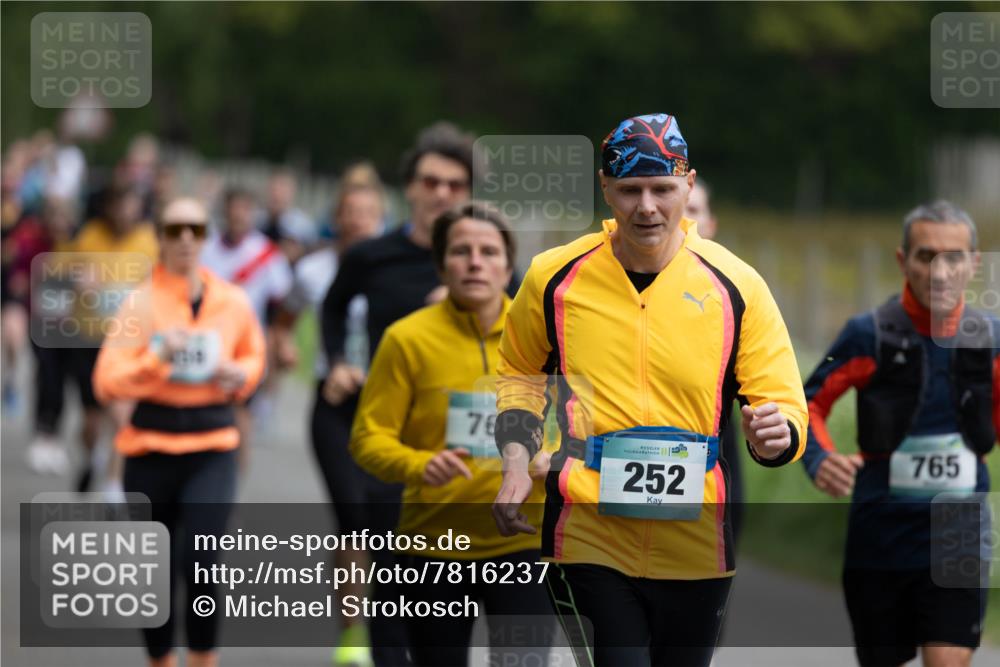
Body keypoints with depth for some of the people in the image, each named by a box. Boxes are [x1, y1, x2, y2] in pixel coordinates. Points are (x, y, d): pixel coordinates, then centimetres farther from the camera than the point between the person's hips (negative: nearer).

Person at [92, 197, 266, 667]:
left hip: (213, 444, 0)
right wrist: (158, 357, -25)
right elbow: (107, 381, -12)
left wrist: (241, 375, 2)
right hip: (151, 446, 0)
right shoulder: (142, 302, -6)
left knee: (201, 564, -17)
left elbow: (253, 355, 23)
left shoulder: (233, 302, 3)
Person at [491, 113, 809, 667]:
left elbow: (783, 403, 2)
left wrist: (775, 436, -21)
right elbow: (519, 374, 18)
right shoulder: (554, 278, 0)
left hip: (695, 553, 1)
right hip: (588, 543, -1)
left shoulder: (736, 285, -3)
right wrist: (516, 464, 2)